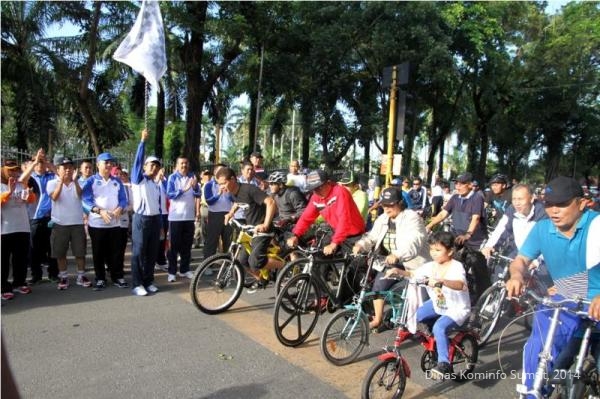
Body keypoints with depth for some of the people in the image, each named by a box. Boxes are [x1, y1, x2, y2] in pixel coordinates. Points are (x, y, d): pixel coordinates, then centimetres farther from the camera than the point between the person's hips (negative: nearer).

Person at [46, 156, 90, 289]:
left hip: (77, 223, 1)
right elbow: (54, 197, -19)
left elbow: (79, 194, -16)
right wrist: (61, 181, -28)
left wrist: (74, 180, -29)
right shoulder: (52, 183, -1)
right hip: (60, 223, -1)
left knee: (80, 251, 6)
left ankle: (81, 276, 17)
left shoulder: (77, 183, 4)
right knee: (60, 253, 7)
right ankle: (63, 277, 20)